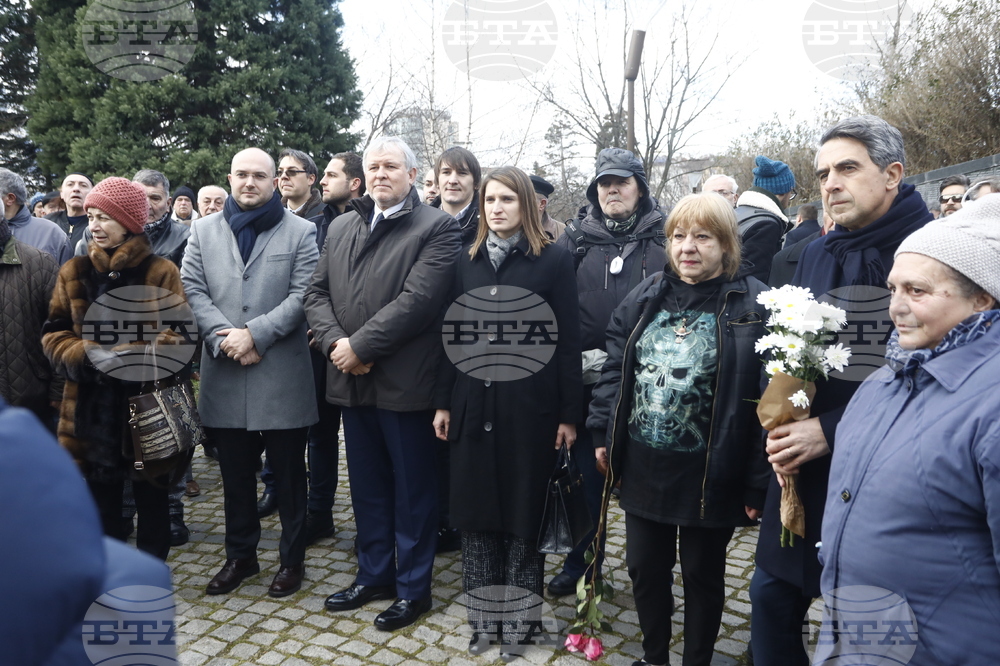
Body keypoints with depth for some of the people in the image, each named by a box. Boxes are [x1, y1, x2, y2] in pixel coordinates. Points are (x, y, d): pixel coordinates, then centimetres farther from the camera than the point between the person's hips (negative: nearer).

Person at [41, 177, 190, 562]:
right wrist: (84, 352, -14)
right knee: (102, 508, 13)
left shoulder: (161, 273, -3)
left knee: (151, 504, 10)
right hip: (92, 410, 3)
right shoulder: (74, 273, 9)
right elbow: (53, 334, 7)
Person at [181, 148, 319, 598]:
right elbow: (191, 288, 4)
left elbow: (302, 295, -7)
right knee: (235, 473, 14)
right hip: (224, 372, 3)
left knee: (288, 472, 7)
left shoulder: (300, 232, 2)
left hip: (282, 372, -3)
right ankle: (240, 555, 30)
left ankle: (292, 558, 22)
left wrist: (255, 335, -15)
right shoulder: (204, 229, 12)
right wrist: (222, 336, -11)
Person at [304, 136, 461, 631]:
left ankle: (413, 587, 24)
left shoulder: (437, 228, -7)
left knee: (413, 490, 8)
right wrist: (334, 342, -9)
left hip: (405, 383, -6)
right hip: (351, 382, 6)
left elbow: (418, 300, -18)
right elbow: (316, 292, 8)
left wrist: (360, 345, -17)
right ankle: (373, 575, 36)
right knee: (366, 487, 18)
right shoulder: (340, 227, 13)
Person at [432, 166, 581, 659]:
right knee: (475, 512, 10)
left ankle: (516, 619, 25)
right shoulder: (468, 259, 9)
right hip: (474, 405, 4)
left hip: (529, 406, -3)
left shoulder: (554, 259, -3)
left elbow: (568, 341, -5)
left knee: (524, 513, 8)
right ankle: (481, 618, 26)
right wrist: (443, 401, 7)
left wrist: (569, 413, -8)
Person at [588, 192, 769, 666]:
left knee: (702, 574, 16)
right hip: (643, 466, 5)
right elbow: (615, 370, 7)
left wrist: (758, 481, -15)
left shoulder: (753, 304, -11)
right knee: (644, 568, 18)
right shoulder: (646, 297, 4)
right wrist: (604, 434, 3)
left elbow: (767, 395, -14)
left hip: (709, 473, -4)